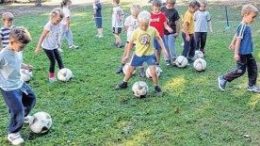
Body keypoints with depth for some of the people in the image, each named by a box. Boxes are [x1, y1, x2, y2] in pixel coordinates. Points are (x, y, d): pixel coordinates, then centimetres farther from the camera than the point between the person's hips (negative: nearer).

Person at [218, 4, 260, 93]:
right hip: (242, 53, -10)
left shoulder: (246, 26, 6)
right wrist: (236, 53, -22)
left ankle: (251, 86, 23)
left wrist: (232, 44, 32)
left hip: (248, 53, 10)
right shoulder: (243, 26, -21)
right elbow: (238, 39, -22)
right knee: (240, 70, 0)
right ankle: (223, 79, 13)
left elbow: (236, 36, 18)